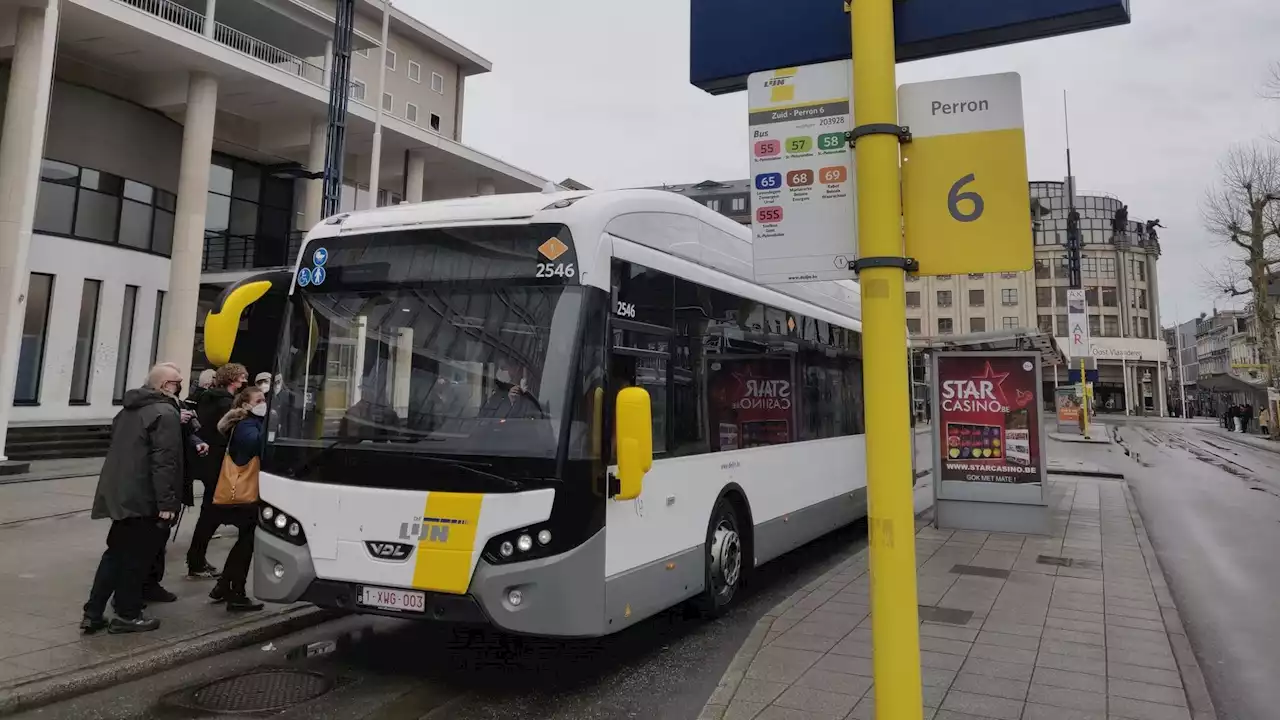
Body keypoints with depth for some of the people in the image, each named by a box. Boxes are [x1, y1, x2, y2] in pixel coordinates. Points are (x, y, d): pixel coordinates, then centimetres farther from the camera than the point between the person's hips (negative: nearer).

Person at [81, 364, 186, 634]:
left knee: (116, 553, 17)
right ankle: (127, 615, 12)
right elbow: (164, 462, -23)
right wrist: (167, 503, -23)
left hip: (121, 494, 9)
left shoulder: (129, 410, 14)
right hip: (144, 499, -9)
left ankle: (93, 613, 20)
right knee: (135, 558, 2)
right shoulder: (165, 413, -16)